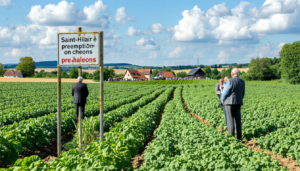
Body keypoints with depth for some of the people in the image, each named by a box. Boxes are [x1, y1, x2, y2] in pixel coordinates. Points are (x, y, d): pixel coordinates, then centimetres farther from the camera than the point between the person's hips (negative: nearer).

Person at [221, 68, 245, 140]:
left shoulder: (230, 81, -16)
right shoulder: (242, 82, 5)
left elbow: (225, 92, -11)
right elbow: (242, 94, 14)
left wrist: (222, 101, 6)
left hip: (229, 103, -6)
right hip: (238, 103, 6)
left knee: (230, 120, -1)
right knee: (238, 120, 9)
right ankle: (239, 136, 10)